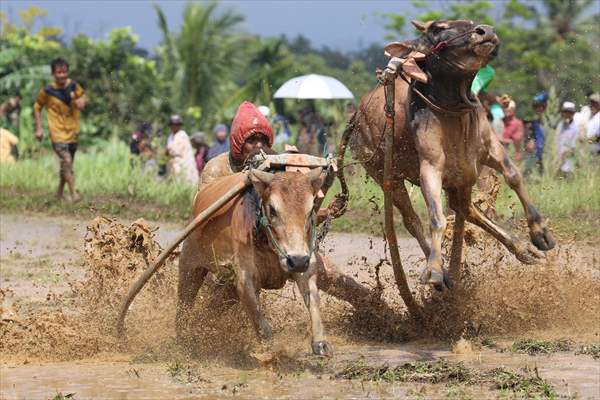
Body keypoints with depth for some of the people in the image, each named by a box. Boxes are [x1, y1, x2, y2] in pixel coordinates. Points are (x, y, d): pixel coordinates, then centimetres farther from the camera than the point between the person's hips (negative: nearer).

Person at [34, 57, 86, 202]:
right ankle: (74, 194, -23)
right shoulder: (47, 91, -10)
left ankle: (59, 193, 31)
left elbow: (83, 96, 14)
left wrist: (82, 101, -12)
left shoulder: (74, 86, -2)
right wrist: (39, 128, -3)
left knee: (67, 163, 14)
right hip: (57, 133, -4)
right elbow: (37, 107, 3)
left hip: (72, 131, 4)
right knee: (66, 161, -19)